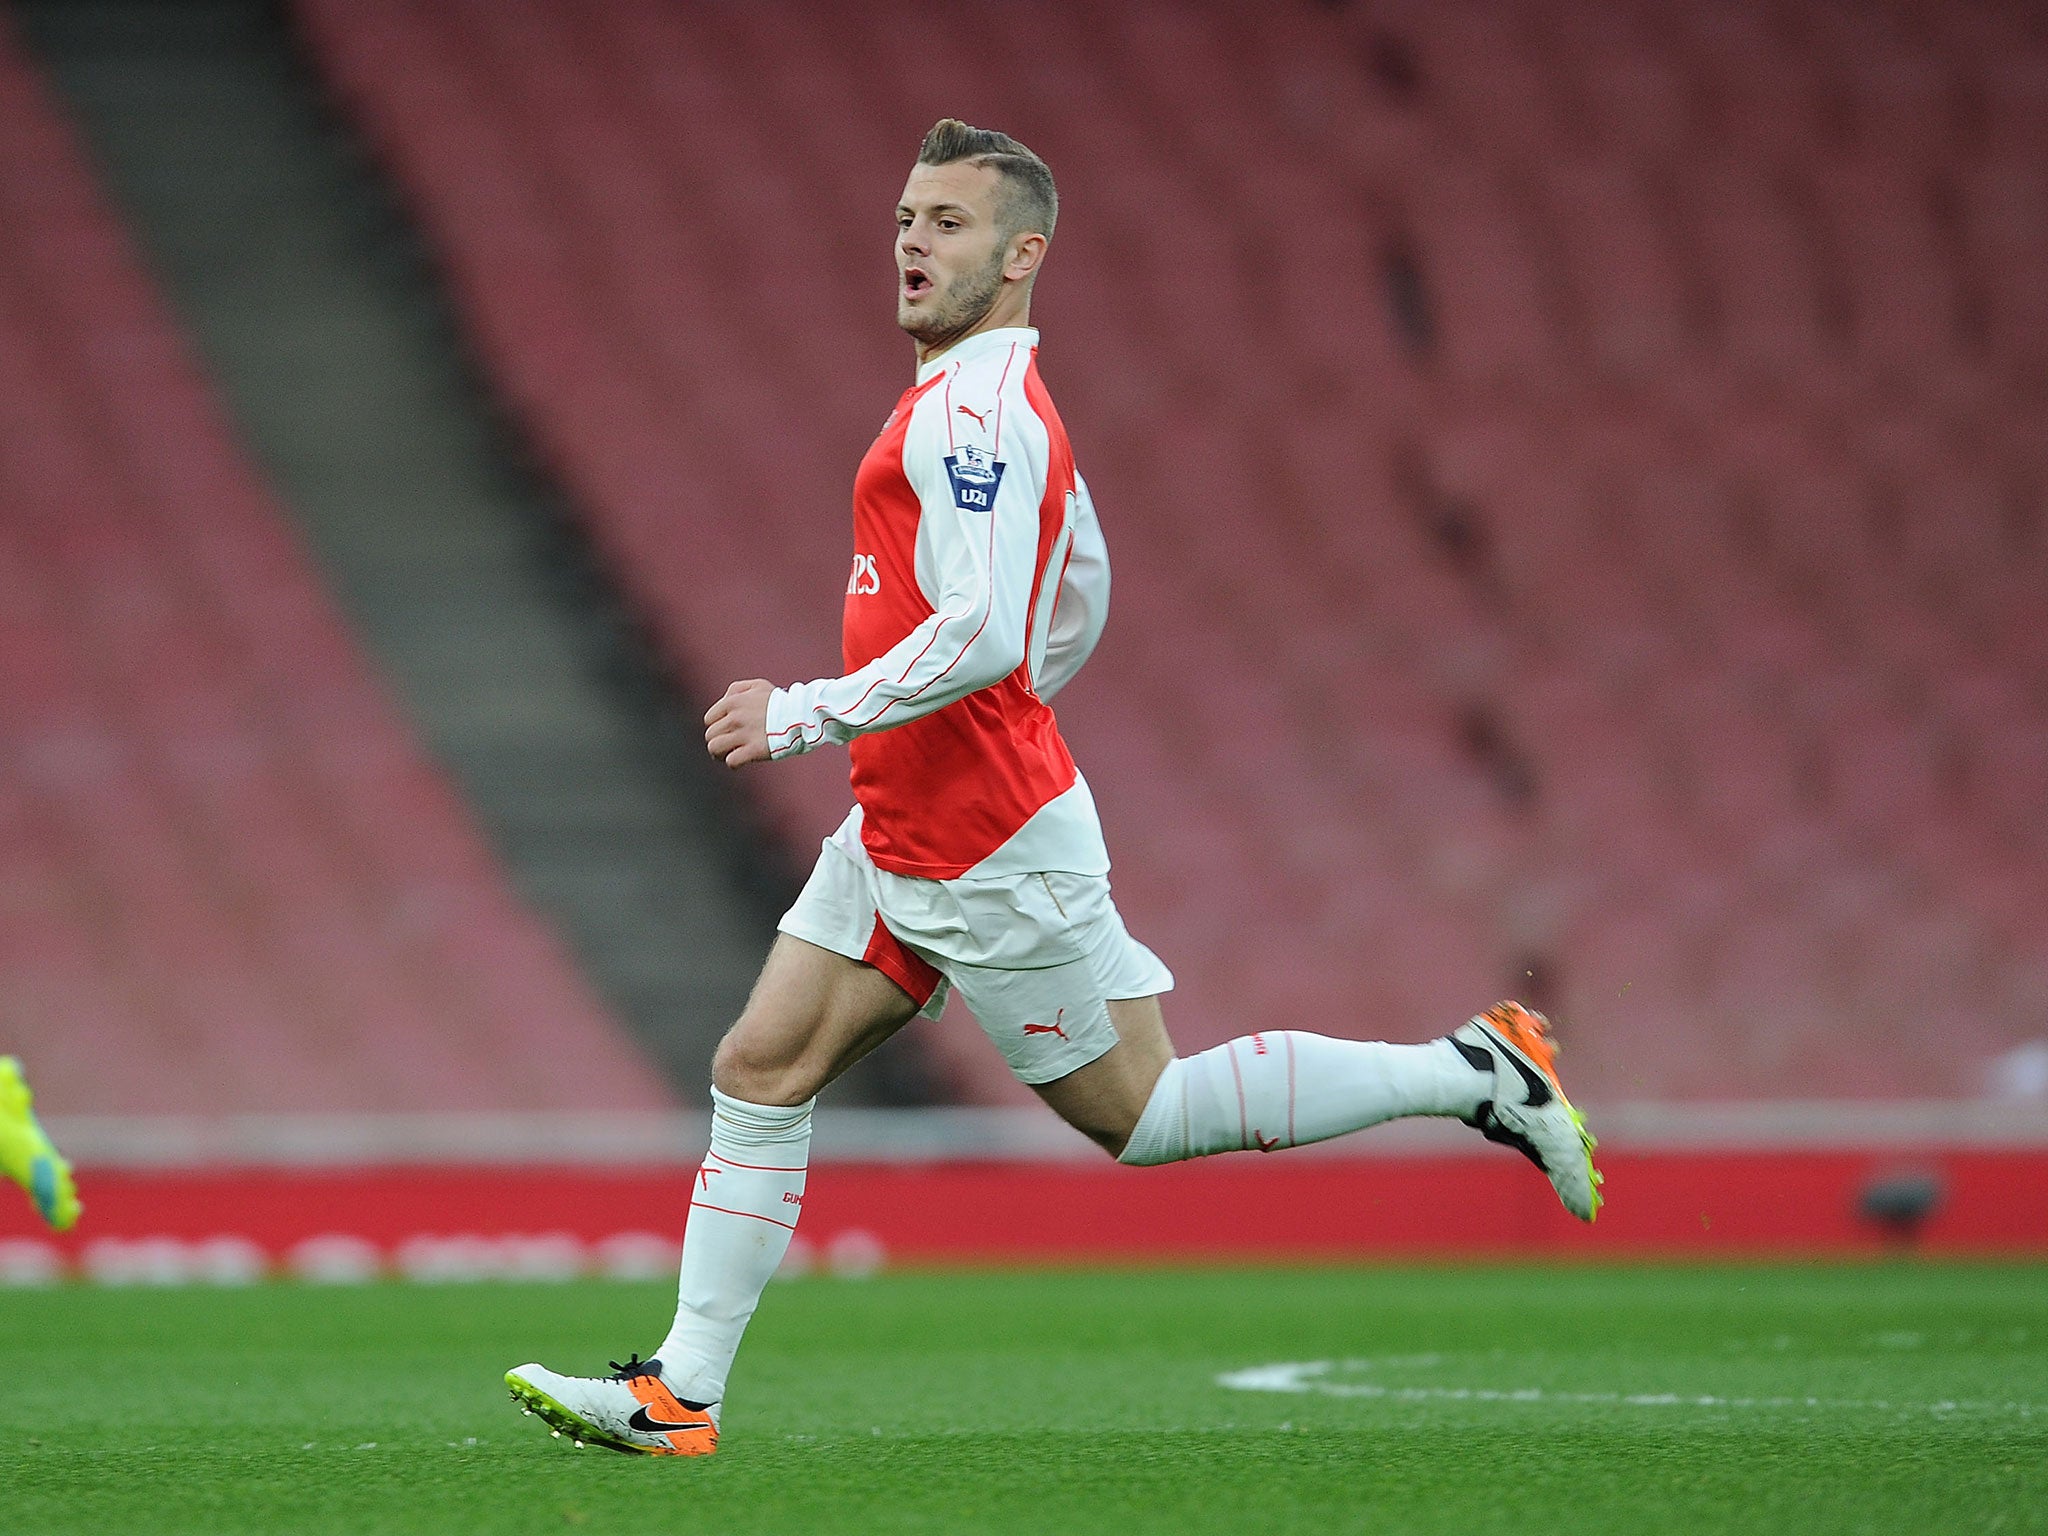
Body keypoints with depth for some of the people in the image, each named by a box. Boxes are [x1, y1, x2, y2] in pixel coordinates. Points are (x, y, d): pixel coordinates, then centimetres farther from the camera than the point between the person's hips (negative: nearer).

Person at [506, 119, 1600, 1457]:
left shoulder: (974, 415, -19)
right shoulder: (999, 404, 13)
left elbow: (982, 634, -29)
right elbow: (1083, 596, 25)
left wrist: (804, 717, -21)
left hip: (994, 855, -10)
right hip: (899, 839, 10)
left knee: (1139, 1110, -1)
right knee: (760, 1072, 5)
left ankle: (1475, 1075, 7)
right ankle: (681, 1394, 7)